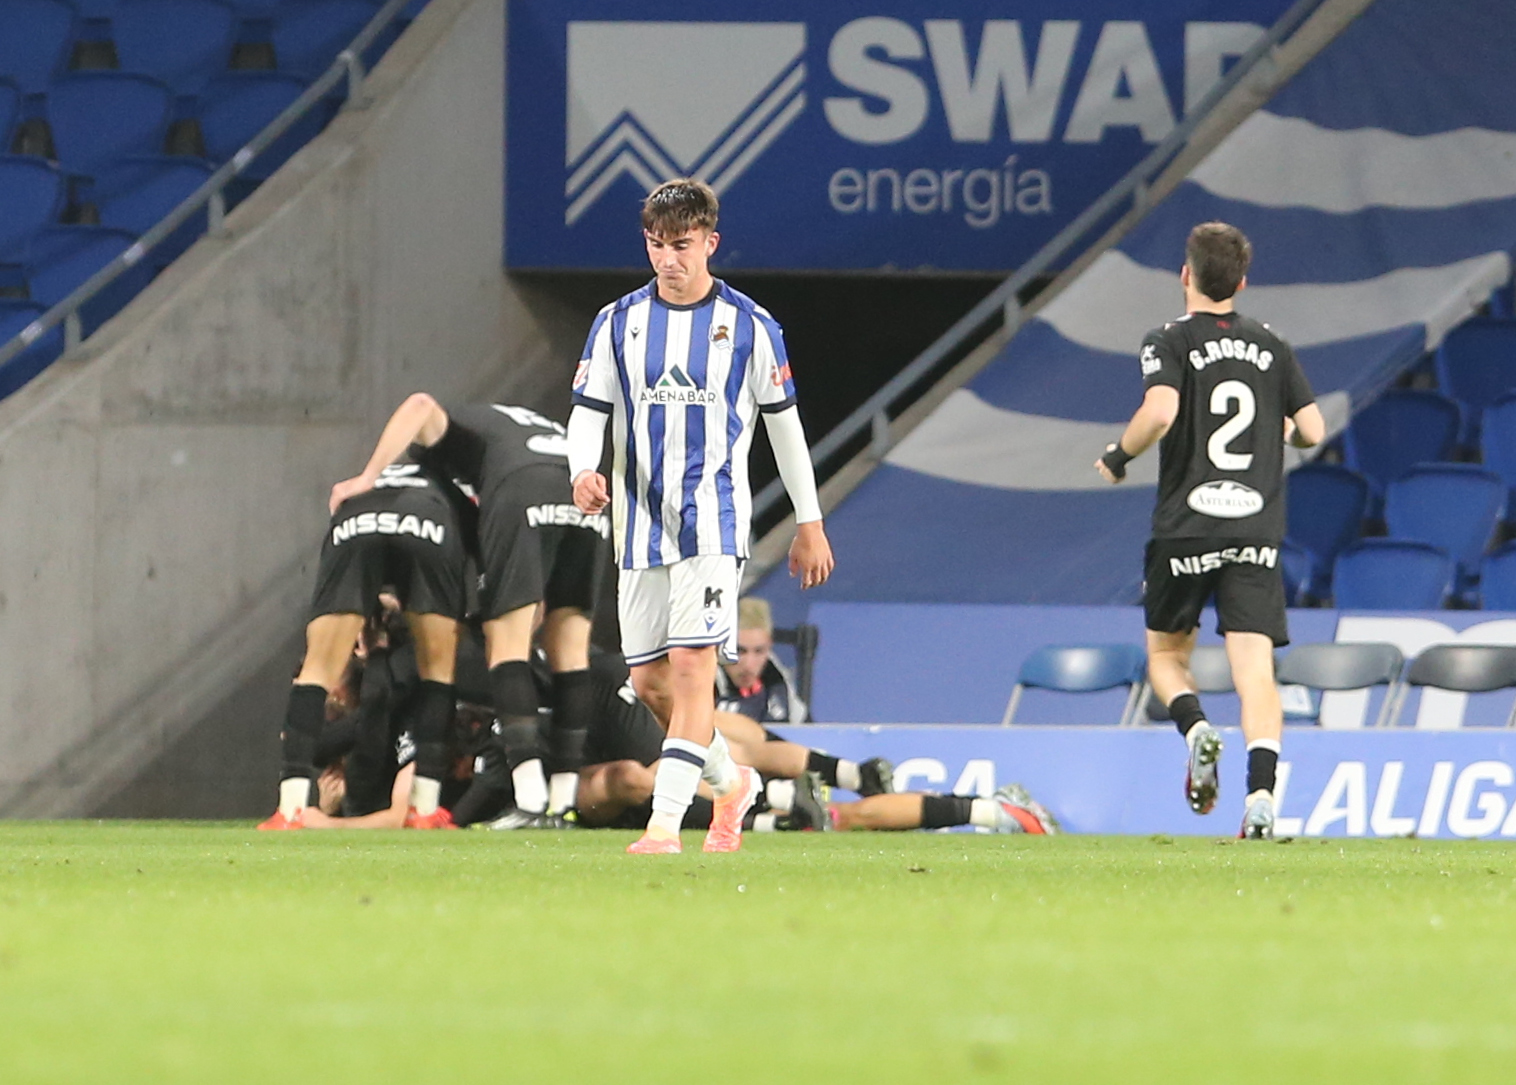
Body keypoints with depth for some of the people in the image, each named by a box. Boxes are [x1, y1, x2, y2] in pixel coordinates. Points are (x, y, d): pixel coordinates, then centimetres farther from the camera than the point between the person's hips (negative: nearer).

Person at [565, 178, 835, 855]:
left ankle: (665, 822, -20)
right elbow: (588, 412, 5)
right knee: (648, 681, 7)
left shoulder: (748, 326, 1)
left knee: (691, 665, -17)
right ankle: (729, 783, 31)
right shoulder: (619, 323, 7)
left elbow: (784, 422, 7)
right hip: (641, 521, 4)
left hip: (713, 521, -4)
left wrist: (809, 524, 8)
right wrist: (584, 470, -17)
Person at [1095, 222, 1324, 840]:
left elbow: (1160, 412, -20)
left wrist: (1118, 457, -2)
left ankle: (1196, 729, -13)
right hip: (1257, 529, 2)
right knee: (1255, 668, -5)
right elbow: (1312, 431, 9)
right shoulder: (1270, 348, 10)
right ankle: (1262, 789, -24)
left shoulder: (1170, 342, -2)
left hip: (1186, 528, -2)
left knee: (1165, 653, 17)